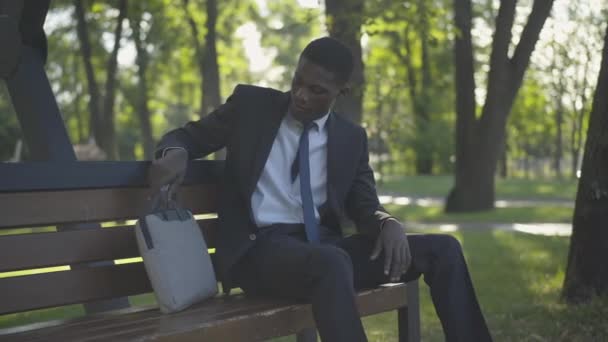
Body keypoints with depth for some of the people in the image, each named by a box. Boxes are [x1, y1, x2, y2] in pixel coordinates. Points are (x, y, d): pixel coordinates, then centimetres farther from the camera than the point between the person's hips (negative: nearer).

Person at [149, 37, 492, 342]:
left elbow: (365, 205, 11)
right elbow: (189, 136, 12)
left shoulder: (351, 138, 13)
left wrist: (389, 223, -15)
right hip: (259, 249, -4)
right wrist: (174, 152, -15)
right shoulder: (251, 103, 5)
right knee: (332, 263, -40)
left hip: (324, 247, 5)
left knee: (443, 249, -10)